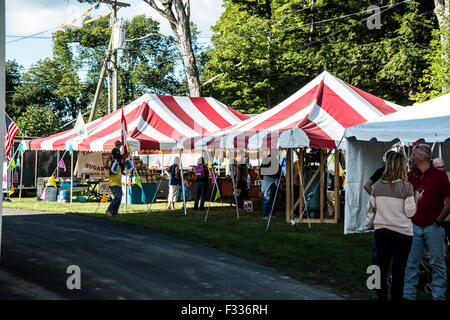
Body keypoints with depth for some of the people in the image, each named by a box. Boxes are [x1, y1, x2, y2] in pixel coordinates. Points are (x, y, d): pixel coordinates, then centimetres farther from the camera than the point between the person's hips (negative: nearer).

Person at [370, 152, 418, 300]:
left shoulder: (377, 185, -1)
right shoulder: (406, 186, -13)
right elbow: (410, 212, -11)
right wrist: (416, 199, 5)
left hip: (380, 230, 4)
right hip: (401, 232, -4)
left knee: (382, 267, 14)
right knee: (398, 270, 4)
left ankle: (381, 296, 22)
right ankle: (396, 297, 8)